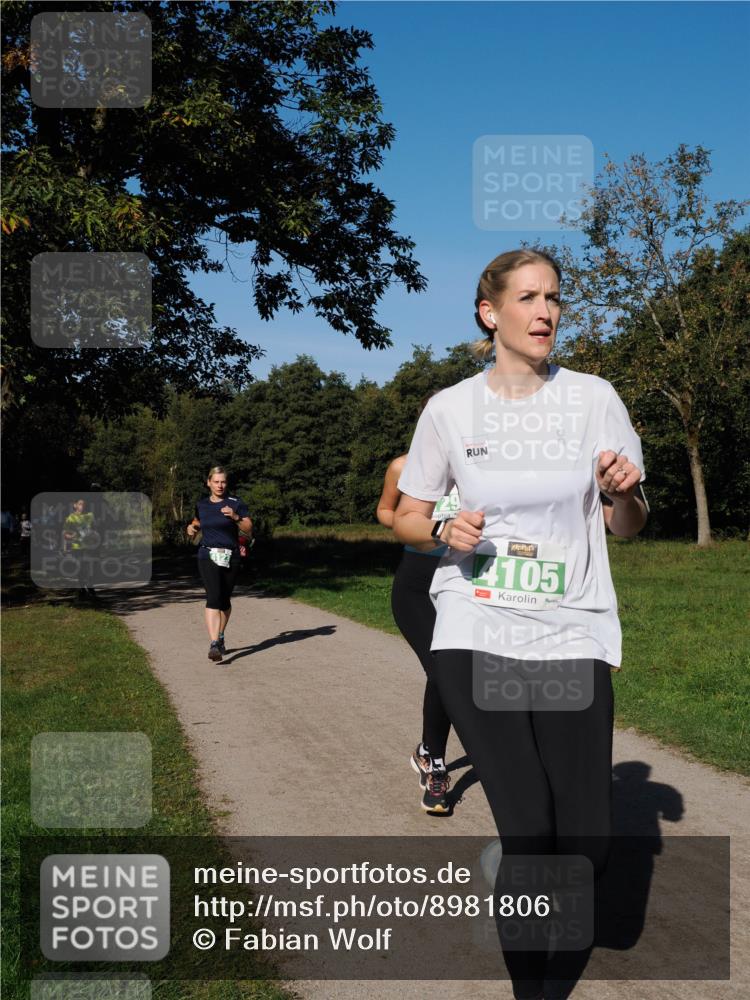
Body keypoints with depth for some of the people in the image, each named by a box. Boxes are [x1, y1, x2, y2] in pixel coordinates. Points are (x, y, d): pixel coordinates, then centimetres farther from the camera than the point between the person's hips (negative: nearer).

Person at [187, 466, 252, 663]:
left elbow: (249, 530, -5)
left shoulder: (235, 503, -1)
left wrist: (235, 517, -20)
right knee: (213, 597, -17)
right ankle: (214, 645, -26)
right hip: (208, 556, 0)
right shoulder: (201, 505, 8)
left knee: (225, 600, 12)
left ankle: (220, 637, 35)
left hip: (231, 558, 0)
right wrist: (191, 528, 5)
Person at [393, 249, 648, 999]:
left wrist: (623, 492, -15)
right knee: (530, 836, -5)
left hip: (572, 636, 2)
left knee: (587, 846, -1)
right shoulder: (449, 409, 1)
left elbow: (628, 527, 8)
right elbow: (406, 519, 11)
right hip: (475, 639, -1)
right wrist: (445, 530, -11)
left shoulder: (593, 398, 2)